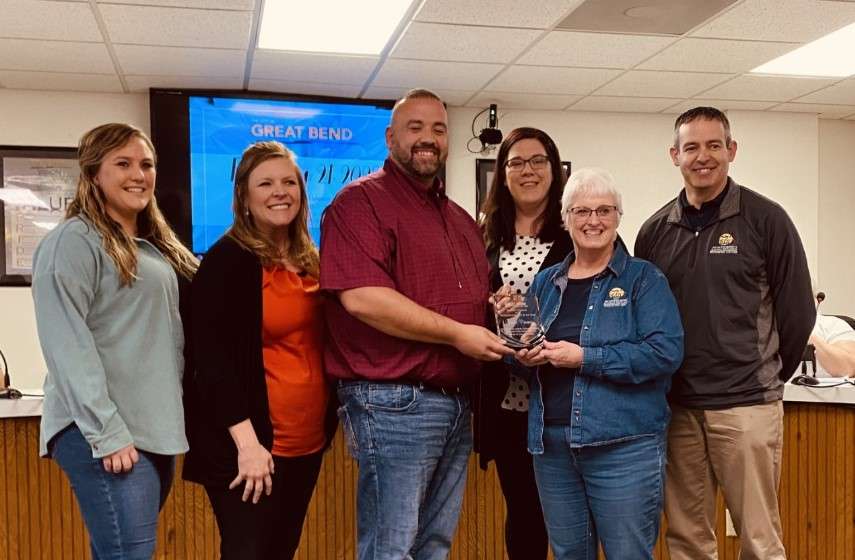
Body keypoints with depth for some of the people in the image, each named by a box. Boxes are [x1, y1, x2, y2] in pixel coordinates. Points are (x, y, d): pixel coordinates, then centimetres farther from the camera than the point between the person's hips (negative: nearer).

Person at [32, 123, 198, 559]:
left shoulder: (155, 246, 17)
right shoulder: (73, 241, -8)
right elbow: (67, 345, -16)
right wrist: (106, 431, -20)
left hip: (155, 429, 8)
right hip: (105, 434, -8)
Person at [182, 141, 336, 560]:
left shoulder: (311, 262, 12)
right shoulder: (227, 260, -9)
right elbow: (214, 360, -16)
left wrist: (328, 421, 12)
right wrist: (246, 441, -21)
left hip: (307, 441, 7)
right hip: (250, 445, -7)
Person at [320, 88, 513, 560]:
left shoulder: (461, 220, 18)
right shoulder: (361, 201, -8)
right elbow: (361, 297, -21)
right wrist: (456, 334, -17)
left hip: (457, 404, 8)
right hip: (393, 404, -8)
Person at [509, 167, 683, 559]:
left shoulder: (643, 278, -2)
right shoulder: (546, 282, 12)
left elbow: (666, 352, -15)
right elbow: (520, 345, 19)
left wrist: (584, 358, -17)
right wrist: (525, 355, -5)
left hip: (624, 446, -4)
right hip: (551, 444, 5)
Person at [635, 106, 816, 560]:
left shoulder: (765, 219, -2)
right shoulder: (655, 231, 8)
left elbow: (797, 311, 1)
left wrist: (768, 374, 7)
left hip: (746, 404, -3)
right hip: (677, 407, 4)